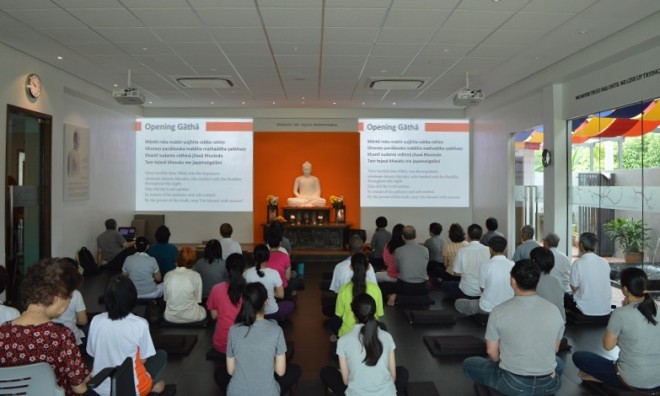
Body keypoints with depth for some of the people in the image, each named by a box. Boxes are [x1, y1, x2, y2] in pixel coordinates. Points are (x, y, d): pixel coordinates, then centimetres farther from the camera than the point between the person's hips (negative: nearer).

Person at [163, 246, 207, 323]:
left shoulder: (168, 275, -5)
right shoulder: (195, 276, -13)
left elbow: (165, 298, 2)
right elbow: (198, 300, -7)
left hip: (170, 317, 3)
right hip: (191, 317, -3)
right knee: (203, 310, 30)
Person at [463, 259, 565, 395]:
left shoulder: (499, 311, -14)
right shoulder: (553, 310, -5)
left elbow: (491, 351, -4)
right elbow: (555, 349, 9)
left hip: (512, 383, -4)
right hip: (549, 384, 4)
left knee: (468, 364, 19)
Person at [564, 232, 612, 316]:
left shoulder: (578, 263, -14)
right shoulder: (605, 262, -1)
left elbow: (574, 288, -7)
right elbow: (604, 286, 11)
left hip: (586, 310, -5)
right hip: (606, 310, 5)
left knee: (565, 297, 20)